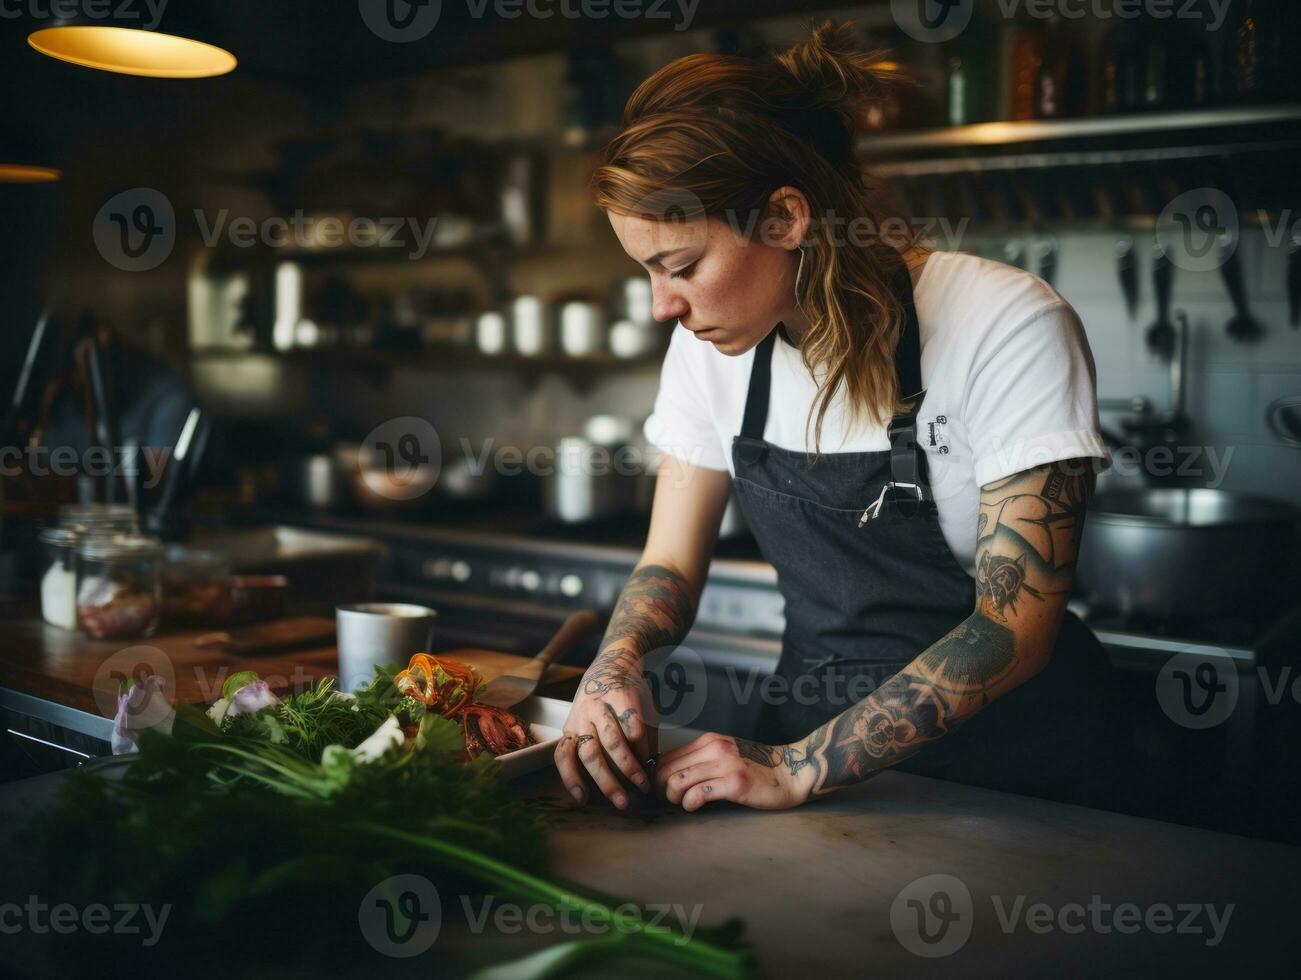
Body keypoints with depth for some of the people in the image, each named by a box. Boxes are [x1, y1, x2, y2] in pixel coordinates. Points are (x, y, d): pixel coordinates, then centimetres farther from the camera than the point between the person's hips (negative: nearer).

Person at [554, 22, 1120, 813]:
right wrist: (617, 666, -16)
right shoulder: (713, 344, -1)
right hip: (812, 731, 5)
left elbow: (1014, 625, -18)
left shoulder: (1010, 328, -17)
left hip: (1011, 764, -4)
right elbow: (671, 563, 5)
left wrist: (802, 769, -23)